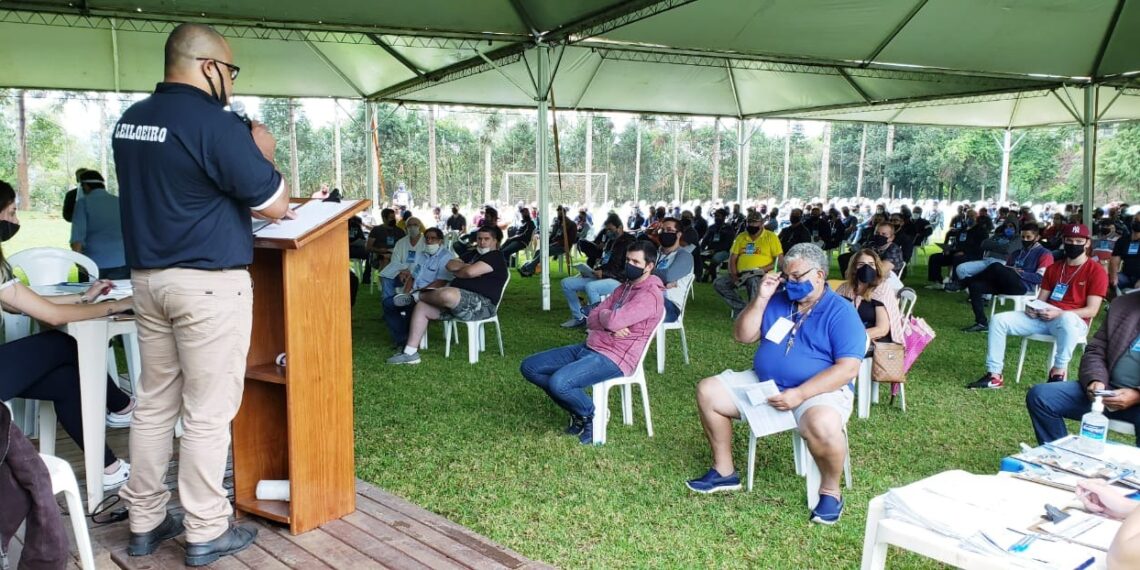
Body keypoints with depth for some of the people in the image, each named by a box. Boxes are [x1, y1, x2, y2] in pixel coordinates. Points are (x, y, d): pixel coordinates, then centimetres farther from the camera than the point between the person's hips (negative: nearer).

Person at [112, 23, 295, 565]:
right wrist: (262, 153, 5)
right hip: (209, 283, -8)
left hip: (147, 277, 8)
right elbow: (275, 206, -12)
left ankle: (145, 521, 25)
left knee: (154, 403, 15)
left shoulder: (129, 120, 10)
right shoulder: (214, 121, -15)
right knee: (208, 411, 1)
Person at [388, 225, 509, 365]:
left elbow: (470, 272, -18)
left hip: (482, 304, -9)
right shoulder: (473, 254, 24)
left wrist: (456, 272, 2)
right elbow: (450, 265, 12)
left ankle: (418, 295, -1)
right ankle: (410, 352, -7)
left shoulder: (496, 257, -4)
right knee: (421, 307, -3)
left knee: (447, 294, -36)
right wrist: (465, 266, -6)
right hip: (457, 301, 9)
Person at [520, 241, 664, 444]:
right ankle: (579, 410, 11)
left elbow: (613, 321, -26)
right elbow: (592, 319, 10)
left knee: (558, 382, -33)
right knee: (529, 366, 2)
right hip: (589, 347, 10)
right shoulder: (624, 287, 17)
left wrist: (603, 315, -2)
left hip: (613, 359, -10)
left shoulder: (649, 295, -13)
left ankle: (592, 414, -1)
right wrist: (611, 326, -12)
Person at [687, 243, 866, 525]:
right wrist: (760, 299, -8)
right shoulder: (777, 300, 6)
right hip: (762, 384, 6)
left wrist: (800, 394, -27)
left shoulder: (841, 312, -10)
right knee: (708, 390, -3)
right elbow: (742, 336, 5)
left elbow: (848, 367, -19)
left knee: (823, 424, -39)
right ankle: (724, 472, 7)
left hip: (819, 391, -6)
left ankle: (830, 490, -9)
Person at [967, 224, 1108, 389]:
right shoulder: (1053, 268, 16)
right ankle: (994, 375, -15)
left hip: (1074, 321, -6)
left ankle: (1058, 371, -26)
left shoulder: (1096, 271, -2)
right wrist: (1032, 307, -9)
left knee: (1067, 320, -44)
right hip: (1043, 317, 6)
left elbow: (1091, 310, -10)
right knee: (998, 320, -12)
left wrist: (1059, 313, -22)